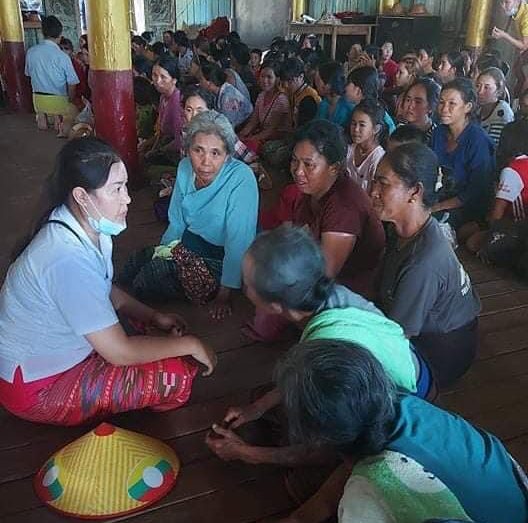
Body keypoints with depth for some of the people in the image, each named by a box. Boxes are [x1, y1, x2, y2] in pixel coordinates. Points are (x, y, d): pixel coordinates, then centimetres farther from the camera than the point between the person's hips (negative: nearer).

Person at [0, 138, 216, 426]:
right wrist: (189, 345, -17)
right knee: (178, 376, -18)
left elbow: (106, 290, 11)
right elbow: (120, 353, -29)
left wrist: (154, 316, -3)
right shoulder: (69, 259, -36)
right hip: (36, 388, -9)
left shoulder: (87, 227, -8)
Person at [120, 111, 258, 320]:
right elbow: (177, 222, 7)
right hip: (187, 244, 7)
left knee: (147, 281, -17)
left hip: (219, 259, -6)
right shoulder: (185, 168, -5)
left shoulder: (241, 179, -27)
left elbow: (239, 242, -25)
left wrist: (224, 295, -21)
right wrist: (162, 252, 11)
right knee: (129, 272, -1)